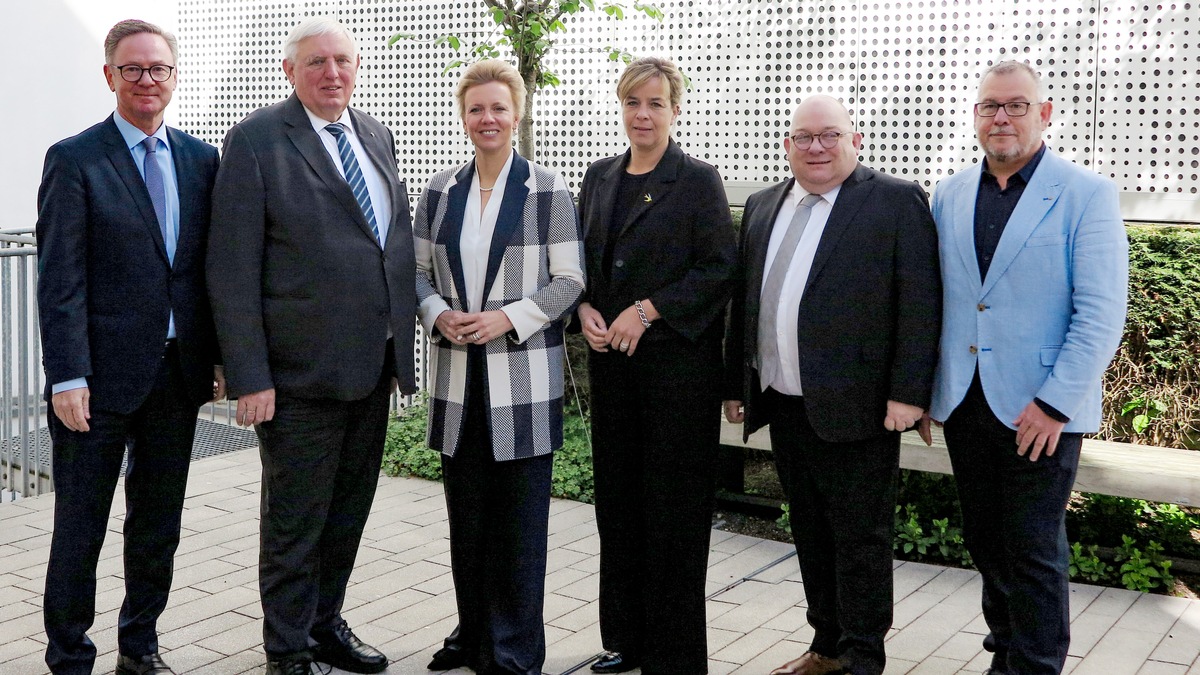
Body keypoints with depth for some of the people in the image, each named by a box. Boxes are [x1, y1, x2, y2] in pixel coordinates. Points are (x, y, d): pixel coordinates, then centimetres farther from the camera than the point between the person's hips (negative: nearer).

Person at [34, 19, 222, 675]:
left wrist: (221, 355, 7)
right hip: (103, 374, -4)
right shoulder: (74, 160, -4)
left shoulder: (201, 159, 9)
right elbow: (59, 280, -9)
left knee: (158, 524, 15)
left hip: (179, 372, 5)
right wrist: (67, 378, -15)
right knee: (80, 527, 6)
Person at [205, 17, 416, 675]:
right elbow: (232, 269, -13)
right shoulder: (256, 140, -9)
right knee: (295, 521, 6)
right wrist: (249, 376, -17)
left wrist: (402, 345, 10)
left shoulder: (377, 135, 12)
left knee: (347, 512, 18)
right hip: (302, 371, -6)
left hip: (373, 367, 6)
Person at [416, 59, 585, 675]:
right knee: (466, 518, 11)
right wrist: (438, 315, -7)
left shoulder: (548, 191, -2)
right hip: (458, 377, 4)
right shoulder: (440, 191, 9)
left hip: (524, 381, -4)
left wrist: (507, 318, -15)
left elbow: (569, 280, -3)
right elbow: (419, 271, 12)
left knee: (519, 522, 2)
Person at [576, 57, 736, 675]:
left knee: (673, 504, -1)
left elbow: (721, 268, -9)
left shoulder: (698, 181, -4)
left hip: (677, 361, -5)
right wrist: (585, 310, -2)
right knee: (617, 498, 10)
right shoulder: (599, 178, 12)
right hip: (611, 359, 6)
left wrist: (649, 310, -15)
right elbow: (580, 259, 17)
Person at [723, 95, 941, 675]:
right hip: (783, 405, 6)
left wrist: (908, 393, -15)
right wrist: (736, 384, 13)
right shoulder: (763, 207, 13)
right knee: (810, 532, 15)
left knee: (861, 536, 4)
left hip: (857, 406, -6)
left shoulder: (897, 202, -6)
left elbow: (920, 304, -11)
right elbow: (744, 301, 15)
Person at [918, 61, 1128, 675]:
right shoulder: (949, 195, 9)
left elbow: (1102, 313, -11)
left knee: (1033, 552, 2)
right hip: (964, 404, 5)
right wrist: (924, 390, 8)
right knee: (985, 542, 15)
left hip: (1041, 409, -5)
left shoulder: (1086, 194, -6)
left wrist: (1054, 403, -17)